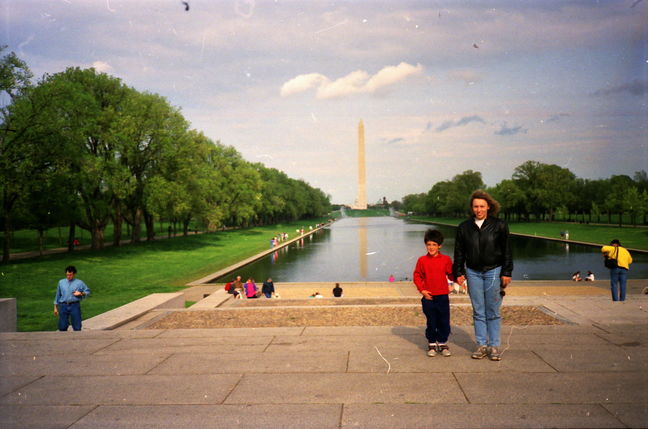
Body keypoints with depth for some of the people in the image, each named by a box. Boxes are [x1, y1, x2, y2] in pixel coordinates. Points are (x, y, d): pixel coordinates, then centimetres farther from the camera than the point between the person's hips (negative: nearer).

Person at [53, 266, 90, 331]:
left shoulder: (79, 283, 4)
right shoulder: (61, 282, 10)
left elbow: (87, 291, 12)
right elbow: (58, 295, 15)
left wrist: (81, 293, -9)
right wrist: (55, 307, 14)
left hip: (75, 306, -2)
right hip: (63, 306, 2)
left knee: (77, 327, -1)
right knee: (62, 326, 3)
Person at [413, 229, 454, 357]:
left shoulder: (446, 259, 0)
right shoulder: (422, 260, -1)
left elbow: (451, 274, 10)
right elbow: (417, 276, 4)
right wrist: (422, 290, -6)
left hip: (443, 297, 1)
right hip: (428, 297, -1)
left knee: (444, 322, 6)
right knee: (431, 322, 6)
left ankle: (443, 344, 21)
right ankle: (432, 345, 19)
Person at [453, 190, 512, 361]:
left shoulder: (499, 225, 0)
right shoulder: (464, 227, 5)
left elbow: (507, 251, 2)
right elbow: (459, 252, 11)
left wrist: (506, 273, -2)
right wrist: (459, 272, 5)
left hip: (493, 271, -2)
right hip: (473, 272, 2)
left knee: (493, 311, 1)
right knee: (478, 312, 5)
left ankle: (494, 346, 9)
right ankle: (481, 345, 12)